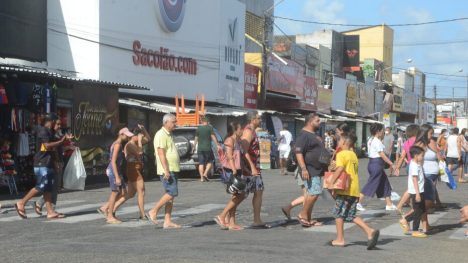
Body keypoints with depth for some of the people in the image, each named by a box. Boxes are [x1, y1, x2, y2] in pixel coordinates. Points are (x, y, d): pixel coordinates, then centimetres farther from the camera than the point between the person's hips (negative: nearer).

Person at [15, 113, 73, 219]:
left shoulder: (49, 131, 18)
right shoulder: (43, 130, -12)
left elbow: (53, 144, 28)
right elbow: (47, 145, -21)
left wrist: (65, 139, 24)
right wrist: (61, 141, -15)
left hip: (48, 163, 10)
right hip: (42, 163, -10)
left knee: (48, 187, 6)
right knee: (41, 186, -11)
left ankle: (50, 211, 5)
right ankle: (21, 203, -1)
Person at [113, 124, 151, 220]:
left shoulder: (136, 143, 15)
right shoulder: (130, 145, -13)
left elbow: (148, 139, 21)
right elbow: (139, 152, -25)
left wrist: (143, 129, 8)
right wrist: (139, 140, -16)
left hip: (136, 171, 10)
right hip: (133, 170, -10)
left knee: (130, 194, 11)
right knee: (141, 192, -6)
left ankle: (112, 209, 12)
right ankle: (142, 215, -2)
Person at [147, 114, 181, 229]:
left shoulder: (168, 135, 19)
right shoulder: (161, 135, -12)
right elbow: (161, 153, -20)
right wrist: (166, 170, -25)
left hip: (172, 170, 10)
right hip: (167, 170, -10)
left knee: (171, 195, 7)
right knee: (172, 193, -13)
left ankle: (167, 221, 7)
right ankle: (153, 211, -5)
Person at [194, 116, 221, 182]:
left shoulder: (198, 129, 6)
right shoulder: (210, 127, -4)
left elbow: (196, 138, 10)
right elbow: (213, 137, -6)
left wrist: (194, 145, 23)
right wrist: (217, 145, 0)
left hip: (200, 148, 3)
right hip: (207, 148, -3)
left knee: (201, 163, 5)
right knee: (210, 162, 11)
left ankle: (202, 177, 1)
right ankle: (205, 174, -5)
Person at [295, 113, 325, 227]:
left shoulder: (315, 134, 19)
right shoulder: (304, 135, -13)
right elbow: (298, 152, -21)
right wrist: (303, 168, -28)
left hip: (317, 170, 10)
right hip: (309, 171, -10)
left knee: (312, 194, 10)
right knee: (314, 192, -15)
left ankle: (308, 219, 14)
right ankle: (303, 215, -3)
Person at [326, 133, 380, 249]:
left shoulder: (341, 154, -8)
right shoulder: (354, 155, 18)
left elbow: (340, 168, -25)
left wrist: (332, 180, -22)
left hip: (345, 190, -8)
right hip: (355, 190, 8)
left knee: (338, 213, 6)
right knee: (352, 215, 12)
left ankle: (340, 239, 10)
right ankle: (370, 232, -4)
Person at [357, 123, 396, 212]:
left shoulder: (371, 140, 12)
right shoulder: (377, 142, -17)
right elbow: (382, 155, -18)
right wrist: (391, 164, -12)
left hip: (372, 163, 10)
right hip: (377, 164, -10)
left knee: (385, 184, 15)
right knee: (371, 185, -5)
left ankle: (389, 204, 20)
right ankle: (358, 202, -3)